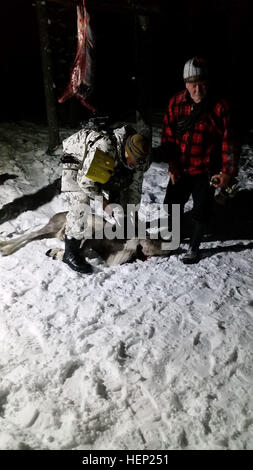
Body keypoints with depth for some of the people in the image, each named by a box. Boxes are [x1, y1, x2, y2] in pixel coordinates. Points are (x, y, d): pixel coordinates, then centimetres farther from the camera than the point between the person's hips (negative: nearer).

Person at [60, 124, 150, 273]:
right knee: (81, 205, -21)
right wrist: (103, 200, -23)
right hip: (78, 160, -7)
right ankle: (71, 253, -13)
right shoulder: (103, 148, -42)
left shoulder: (137, 156, -18)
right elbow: (85, 180, -34)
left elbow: (134, 187, -7)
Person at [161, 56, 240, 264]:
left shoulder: (219, 107, -15)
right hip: (181, 168, 3)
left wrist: (228, 171, -19)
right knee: (172, 203, 15)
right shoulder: (176, 103, -7)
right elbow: (168, 136, -1)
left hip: (206, 170, -3)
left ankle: (194, 248, 27)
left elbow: (229, 141, -12)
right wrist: (172, 165, -4)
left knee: (201, 211, 6)